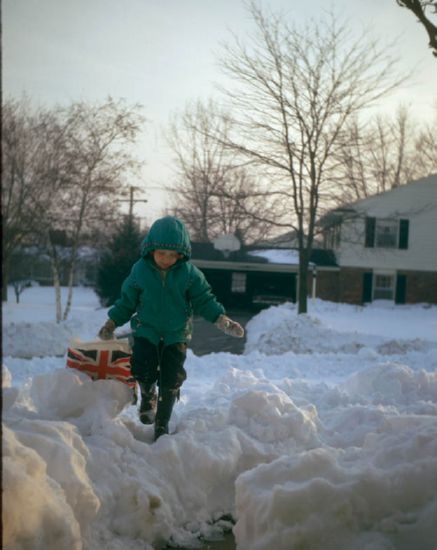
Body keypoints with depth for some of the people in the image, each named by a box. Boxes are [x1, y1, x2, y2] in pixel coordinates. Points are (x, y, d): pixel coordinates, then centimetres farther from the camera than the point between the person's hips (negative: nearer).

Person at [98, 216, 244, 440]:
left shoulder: (189, 273, -10)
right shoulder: (140, 270, -8)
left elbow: (204, 300, -4)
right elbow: (127, 301, 3)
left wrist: (222, 319, -17)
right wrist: (112, 322, -2)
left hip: (176, 334, 0)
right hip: (146, 331, 0)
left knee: (171, 380, 0)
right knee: (142, 370, -17)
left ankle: (162, 422, 21)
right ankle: (148, 395, 20)